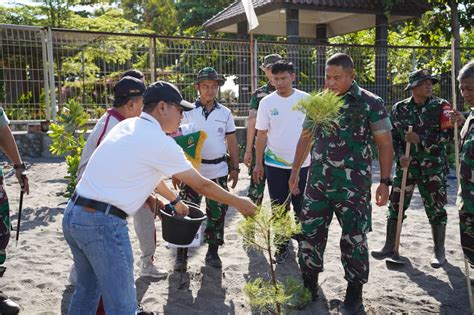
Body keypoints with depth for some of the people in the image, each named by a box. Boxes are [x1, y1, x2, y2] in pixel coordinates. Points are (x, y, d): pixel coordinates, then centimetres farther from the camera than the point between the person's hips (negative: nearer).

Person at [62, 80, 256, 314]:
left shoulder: (126, 125, 12)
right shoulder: (160, 142, -10)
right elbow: (201, 185, -3)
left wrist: (150, 199, 13)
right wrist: (239, 203, 9)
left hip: (73, 214, 9)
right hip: (102, 222, -9)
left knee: (87, 289, 24)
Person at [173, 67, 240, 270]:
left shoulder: (225, 113, 6)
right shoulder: (187, 112, 0)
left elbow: (232, 142, 9)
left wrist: (235, 168, 6)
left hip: (218, 171, 2)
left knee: (217, 213, 8)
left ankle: (213, 252, 22)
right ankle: (181, 255, 12)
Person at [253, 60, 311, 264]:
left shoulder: (306, 100, -2)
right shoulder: (267, 102, -1)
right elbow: (261, 135, 2)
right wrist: (258, 163, 1)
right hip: (275, 164, 1)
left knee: (302, 208, 9)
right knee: (279, 208, 8)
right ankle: (282, 246, 21)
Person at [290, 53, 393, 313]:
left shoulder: (370, 103, -6)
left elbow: (385, 144, -4)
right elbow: (305, 137, 17)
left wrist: (385, 181, -8)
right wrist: (295, 170, 15)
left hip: (353, 185, -4)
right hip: (317, 182, 4)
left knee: (354, 238, 6)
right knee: (310, 233, 9)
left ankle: (354, 293, 22)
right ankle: (309, 286, 26)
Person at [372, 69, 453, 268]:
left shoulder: (441, 106, -1)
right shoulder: (399, 108, 3)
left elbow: (448, 134, -8)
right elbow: (392, 136, 5)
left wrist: (420, 139, -17)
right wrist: (400, 156, -11)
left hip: (433, 166, -2)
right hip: (406, 165, 2)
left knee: (436, 208, 3)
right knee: (396, 205, 4)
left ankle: (439, 251, 18)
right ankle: (390, 246, 16)